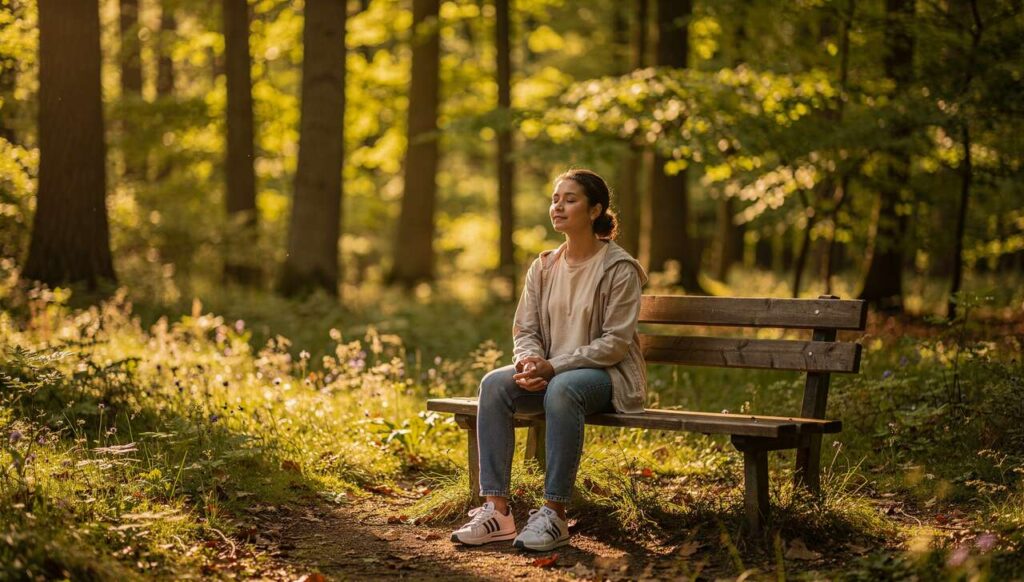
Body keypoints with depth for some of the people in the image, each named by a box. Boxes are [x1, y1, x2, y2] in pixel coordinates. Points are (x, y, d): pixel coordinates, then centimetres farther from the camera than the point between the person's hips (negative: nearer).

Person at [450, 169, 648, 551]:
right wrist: (530, 362, -16)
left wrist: (554, 366, -22)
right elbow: (525, 329, 9)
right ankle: (496, 510, -28)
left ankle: (554, 514, -34)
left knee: (562, 390, -39)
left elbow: (615, 342, -14)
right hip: (550, 373, 5)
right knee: (494, 384, -24)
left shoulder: (619, 268, -8)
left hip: (607, 375, -5)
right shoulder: (543, 268, 10)